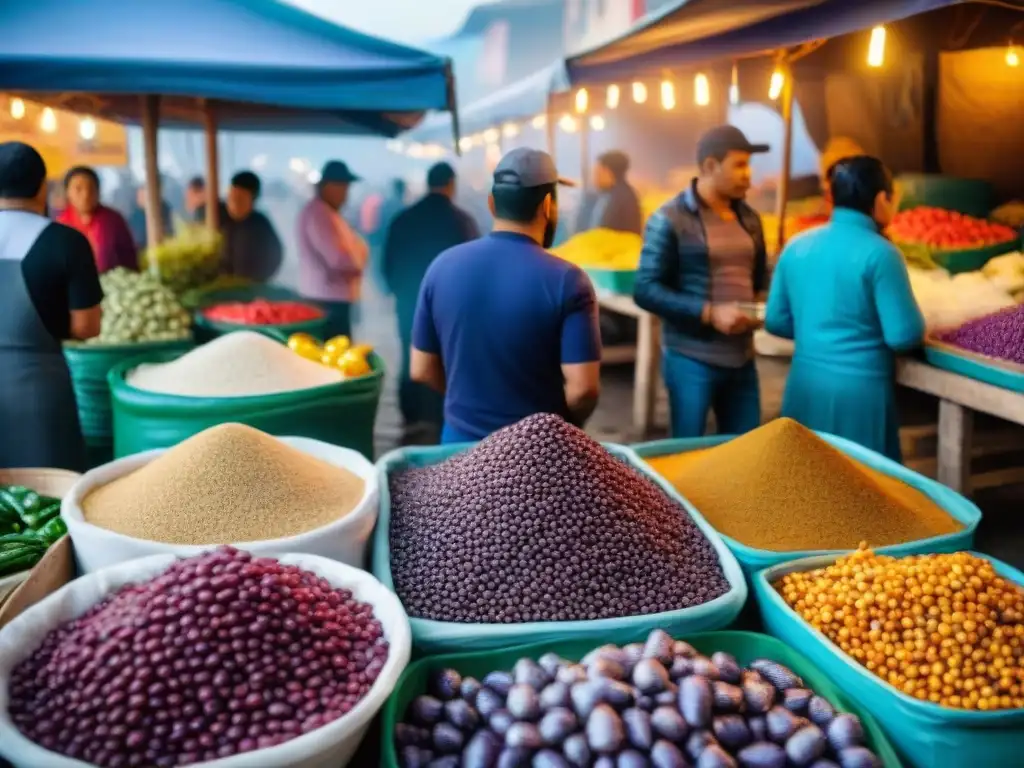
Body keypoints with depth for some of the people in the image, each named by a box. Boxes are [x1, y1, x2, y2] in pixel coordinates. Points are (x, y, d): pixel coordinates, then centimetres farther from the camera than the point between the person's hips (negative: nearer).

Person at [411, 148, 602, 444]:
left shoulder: (442, 266, -7)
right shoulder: (567, 281, -18)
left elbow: (421, 370, -1)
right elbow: (582, 389, -20)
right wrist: (564, 427, 0)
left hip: (461, 437, 3)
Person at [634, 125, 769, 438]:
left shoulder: (749, 218, 13)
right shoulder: (670, 219, -9)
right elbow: (645, 290, -14)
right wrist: (709, 312, -21)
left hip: (742, 358, 6)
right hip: (691, 360, -6)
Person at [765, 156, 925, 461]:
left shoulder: (796, 246, 4)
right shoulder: (880, 253, -13)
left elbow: (776, 322, 9)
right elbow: (905, 336, -13)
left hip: (805, 384, 6)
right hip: (859, 389, -6)